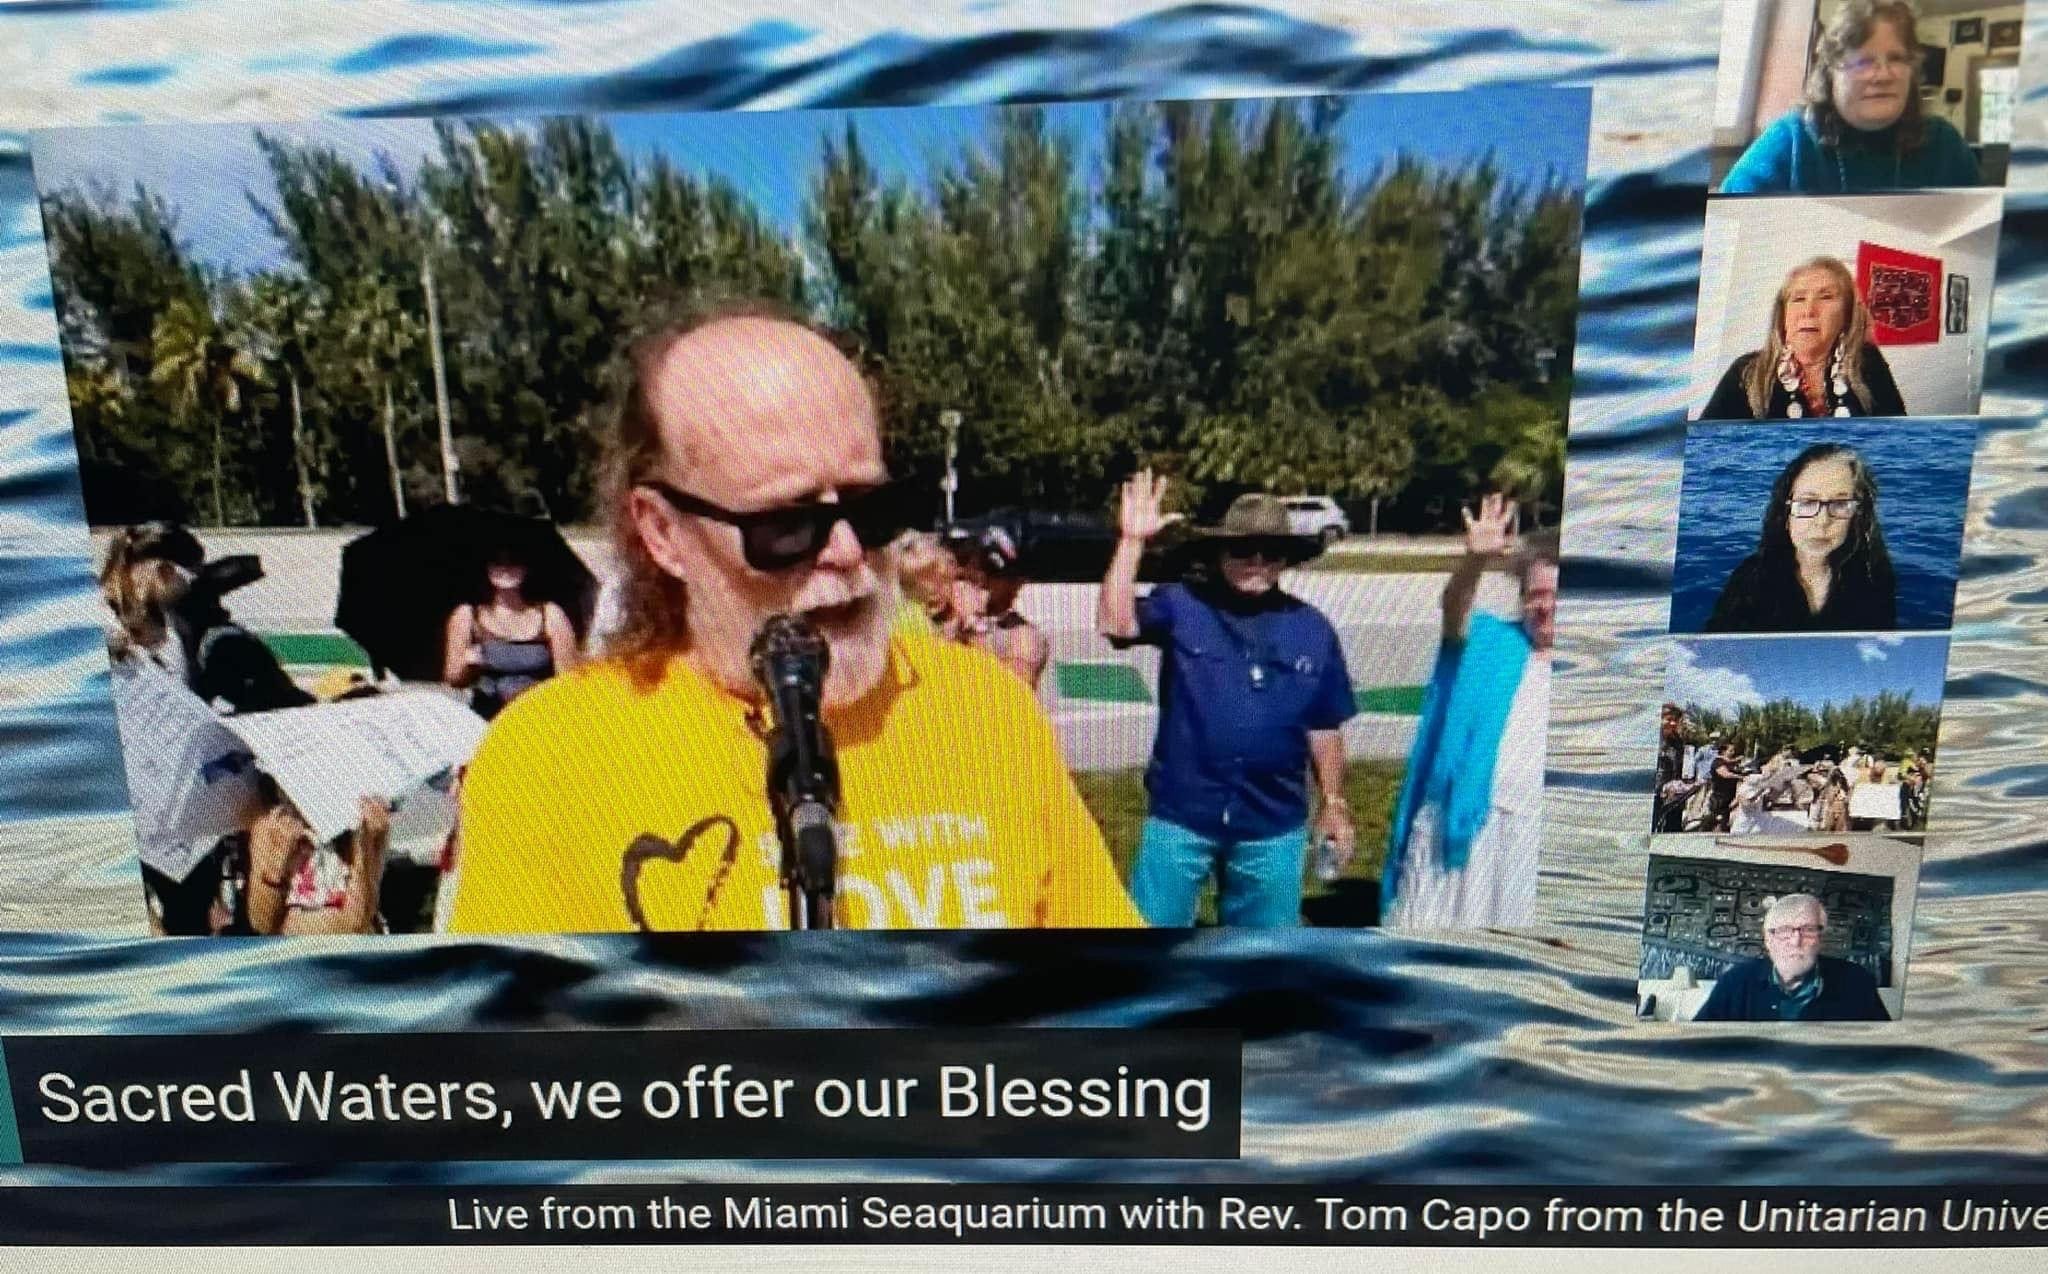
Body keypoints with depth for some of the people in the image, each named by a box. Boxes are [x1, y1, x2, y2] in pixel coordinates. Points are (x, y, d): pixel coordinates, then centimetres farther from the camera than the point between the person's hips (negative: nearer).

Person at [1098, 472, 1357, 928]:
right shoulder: (1181, 605, -5)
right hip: (1180, 816, -2)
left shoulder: (1313, 629, 3)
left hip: (1274, 826, 3)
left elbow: (1323, 728, 9)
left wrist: (1333, 802, 11)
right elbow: (1114, 623, -21)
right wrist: (1132, 542, -24)